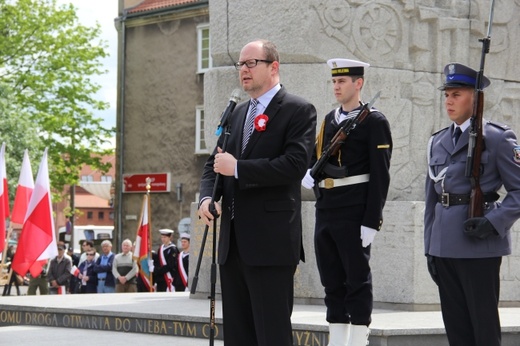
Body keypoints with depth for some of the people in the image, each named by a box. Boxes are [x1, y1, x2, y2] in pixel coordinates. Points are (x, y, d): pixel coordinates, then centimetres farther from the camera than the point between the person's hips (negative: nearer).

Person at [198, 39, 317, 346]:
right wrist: (208, 197, -2)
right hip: (233, 242, 8)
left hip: (271, 242, -8)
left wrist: (237, 168, -16)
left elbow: (295, 165, -17)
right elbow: (215, 163, 19)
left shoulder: (299, 111, -4)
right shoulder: (236, 114, 19)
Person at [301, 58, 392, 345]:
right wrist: (310, 174, -5)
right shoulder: (329, 120, 16)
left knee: (357, 278, -2)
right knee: (331, 279, 9)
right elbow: (316, 157, 20)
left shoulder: (374, 122, -4)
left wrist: (372, 221, -14)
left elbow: (380, 176, -9)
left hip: (354, 213, -7)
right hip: (326, 210, 7)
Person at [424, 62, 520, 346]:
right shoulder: (437, 142, 15)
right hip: (444, 245, 6)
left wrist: (494, 222, -18)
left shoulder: (497, 138, -4)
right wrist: (430, 247, 14)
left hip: (479, 244, -6)